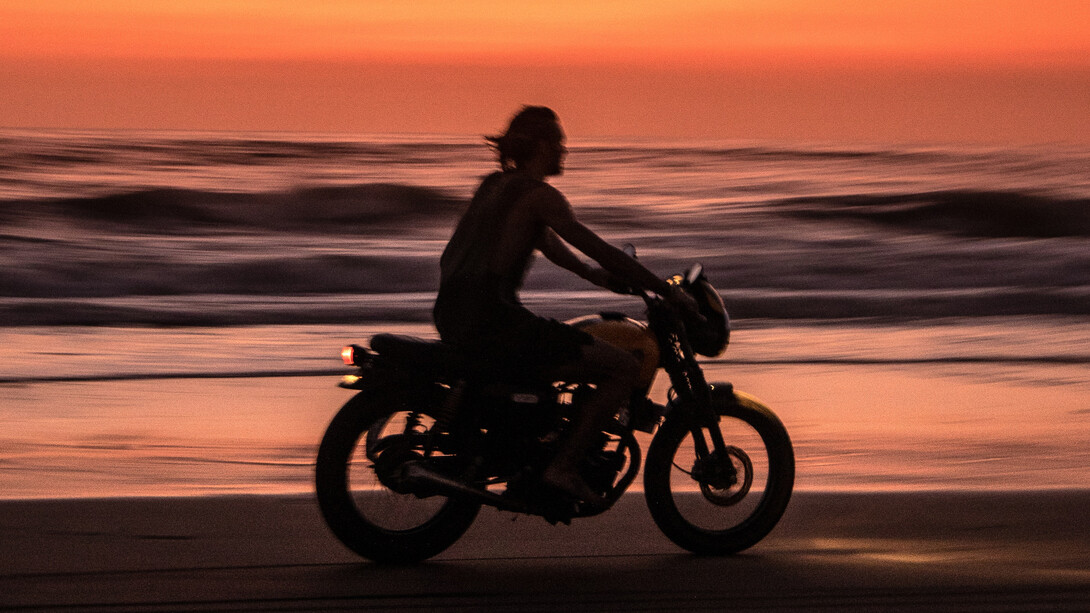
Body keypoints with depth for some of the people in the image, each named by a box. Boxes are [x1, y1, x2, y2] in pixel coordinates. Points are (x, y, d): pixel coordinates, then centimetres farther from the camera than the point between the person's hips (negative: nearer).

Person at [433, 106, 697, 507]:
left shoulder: (495, 184, 19)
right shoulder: (539, 194, -8)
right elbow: (597, 249, -11)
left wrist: (594, 276, 40)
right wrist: (668, 291, -5)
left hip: (451, 314, 9)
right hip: (492, 320, -9)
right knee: (625, 366, -6)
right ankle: (564, 467, -8)